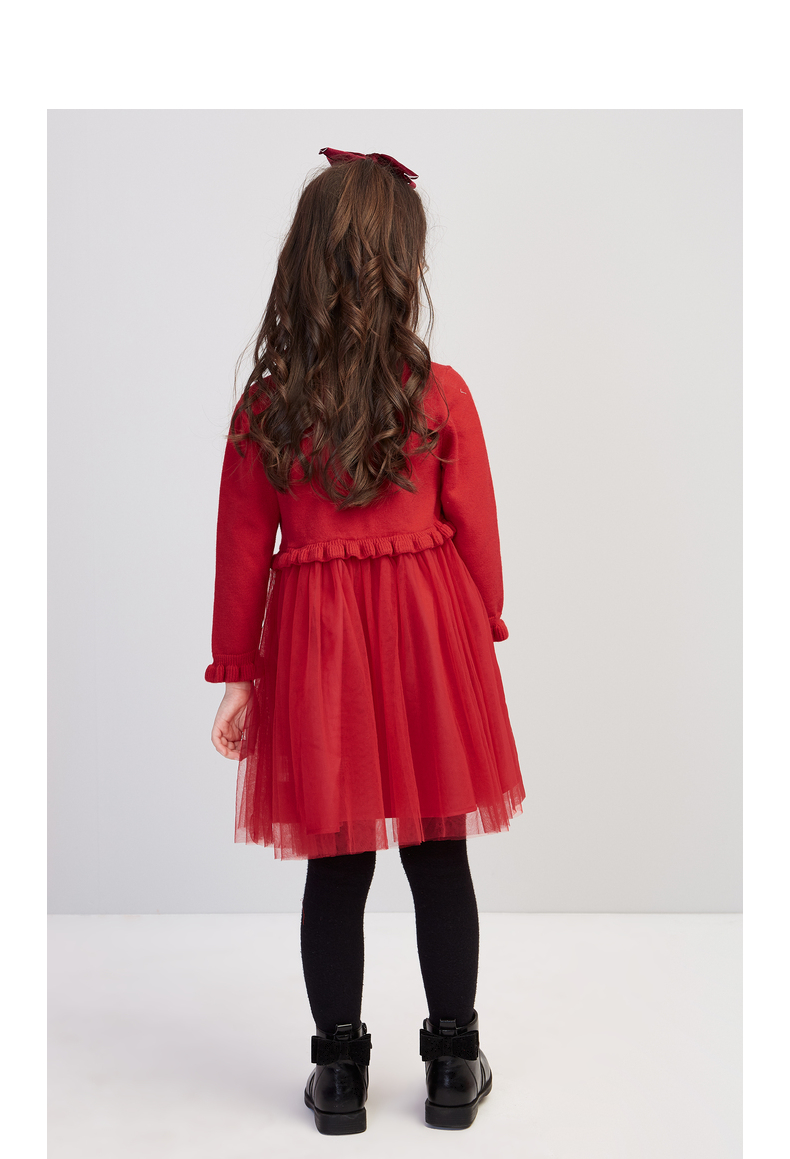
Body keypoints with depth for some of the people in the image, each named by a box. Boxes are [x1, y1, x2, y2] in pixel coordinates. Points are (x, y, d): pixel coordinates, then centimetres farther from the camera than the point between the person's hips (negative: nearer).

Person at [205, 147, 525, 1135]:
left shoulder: (266, 405, -5)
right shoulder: (441, 396, -8)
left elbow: (243, 551, 0)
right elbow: (475, 536, -1)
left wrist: (236, 673, 10)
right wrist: (482, 636, 15)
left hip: (314, 650, 1)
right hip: (427, 643, 0)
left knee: (335, 870, 11)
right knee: (441, 862, 11)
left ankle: (339, 1070, 23)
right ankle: (454, 1064, 25)